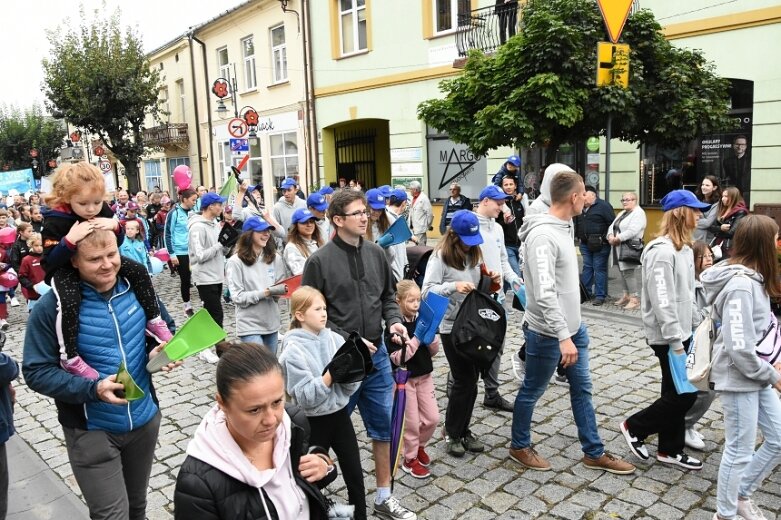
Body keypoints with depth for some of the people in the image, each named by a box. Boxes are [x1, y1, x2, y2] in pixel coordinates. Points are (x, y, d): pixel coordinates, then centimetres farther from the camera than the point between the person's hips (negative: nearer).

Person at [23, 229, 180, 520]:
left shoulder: (136, 288, -7)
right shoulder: (52, 307, -19)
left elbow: (165, 328, 9)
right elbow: (36, 372, -16)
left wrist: (162, 351, -14)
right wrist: (93, 389, -30)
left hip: (144, 419, 4)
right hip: (91, 430, -4)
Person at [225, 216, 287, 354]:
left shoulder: (275, 258, 2)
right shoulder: (236, 261, -10)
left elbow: (282, 285, 7)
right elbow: (237, 296, -12)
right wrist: (263, 294, -22)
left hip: (272, 322, 5)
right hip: (250, 324, -5)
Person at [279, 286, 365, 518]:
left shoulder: (335, 339, -3)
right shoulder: (293, 350, -16)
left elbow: (351, 387, -2)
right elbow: (305, 397, -22)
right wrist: (331, 375, -30)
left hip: (340, 415, 4)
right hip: (313, 422, -4)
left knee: (355, 475, 13)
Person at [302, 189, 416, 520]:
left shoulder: (376, 253, 2)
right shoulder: (320, 261, -13)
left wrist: (394, 321, -6)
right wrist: (347, 341, -17)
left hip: (376, 356, 5)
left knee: (384, 426, 14)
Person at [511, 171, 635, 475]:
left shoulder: (562, 228, 8)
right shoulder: (542, 235, -24)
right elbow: (544, 294, -30)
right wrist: (563, 337, -31)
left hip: (574, 327, 9)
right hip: (547, 333, -9)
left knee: (582, 388, 16)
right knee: (532, 391, 9)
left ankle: (594, 453, 30)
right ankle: (519, 446, 29)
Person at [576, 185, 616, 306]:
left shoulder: (603, 206, -7)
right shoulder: (581, 208, 13)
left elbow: (612, 223, -10)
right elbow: (577, 224, 21)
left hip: (600, 245, -6)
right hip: (585, 244, 7)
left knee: (599, 269, -2)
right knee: (587, 267, 11)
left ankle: (600, 295, 3)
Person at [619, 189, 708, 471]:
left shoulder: (684, 247, 10)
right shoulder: (662, 250, -21)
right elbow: (662, 300, -24)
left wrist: (694, 324, 14)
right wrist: (674, 340, -23)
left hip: (682, 331, 9)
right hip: (667, 335, -9)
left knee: (677, 393, 14)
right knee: (684, 394, -2)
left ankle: (670, 449, 26)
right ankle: (634, 427, 14)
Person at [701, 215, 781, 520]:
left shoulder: (753, 278, 6)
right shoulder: (741, 285, -24)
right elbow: (739, 347, -26)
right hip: (739, 378, -9)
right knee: (740, 452, 5)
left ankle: (742, 494, 36)